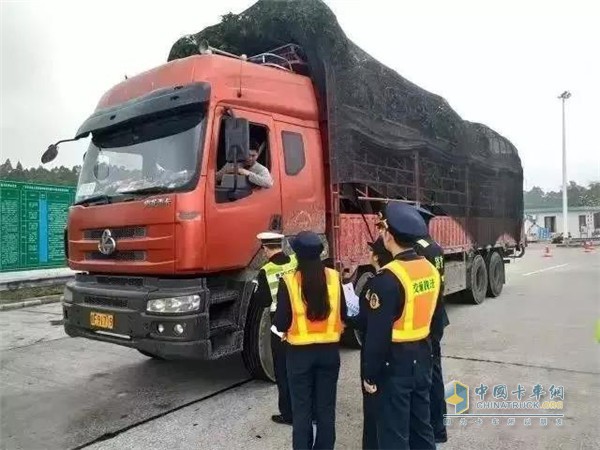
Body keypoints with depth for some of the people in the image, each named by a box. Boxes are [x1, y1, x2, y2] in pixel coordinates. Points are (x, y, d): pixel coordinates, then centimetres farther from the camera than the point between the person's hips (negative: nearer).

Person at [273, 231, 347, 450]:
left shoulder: (288, 281, -15)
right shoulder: (334, 277, -6)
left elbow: (281, 323, -12)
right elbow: (343, 315, 2)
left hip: (300, 352, -2)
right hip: (329, 350, 3)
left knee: (302, 409, 11)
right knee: (326, 407, 15)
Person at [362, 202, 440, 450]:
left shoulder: (388, 277, -23)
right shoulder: (430, 269, 1)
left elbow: (377, 334, -20)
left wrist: (370, 375, -11)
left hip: (396, 363, -7)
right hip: (422, 357, 8)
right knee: (421, 424, 21)